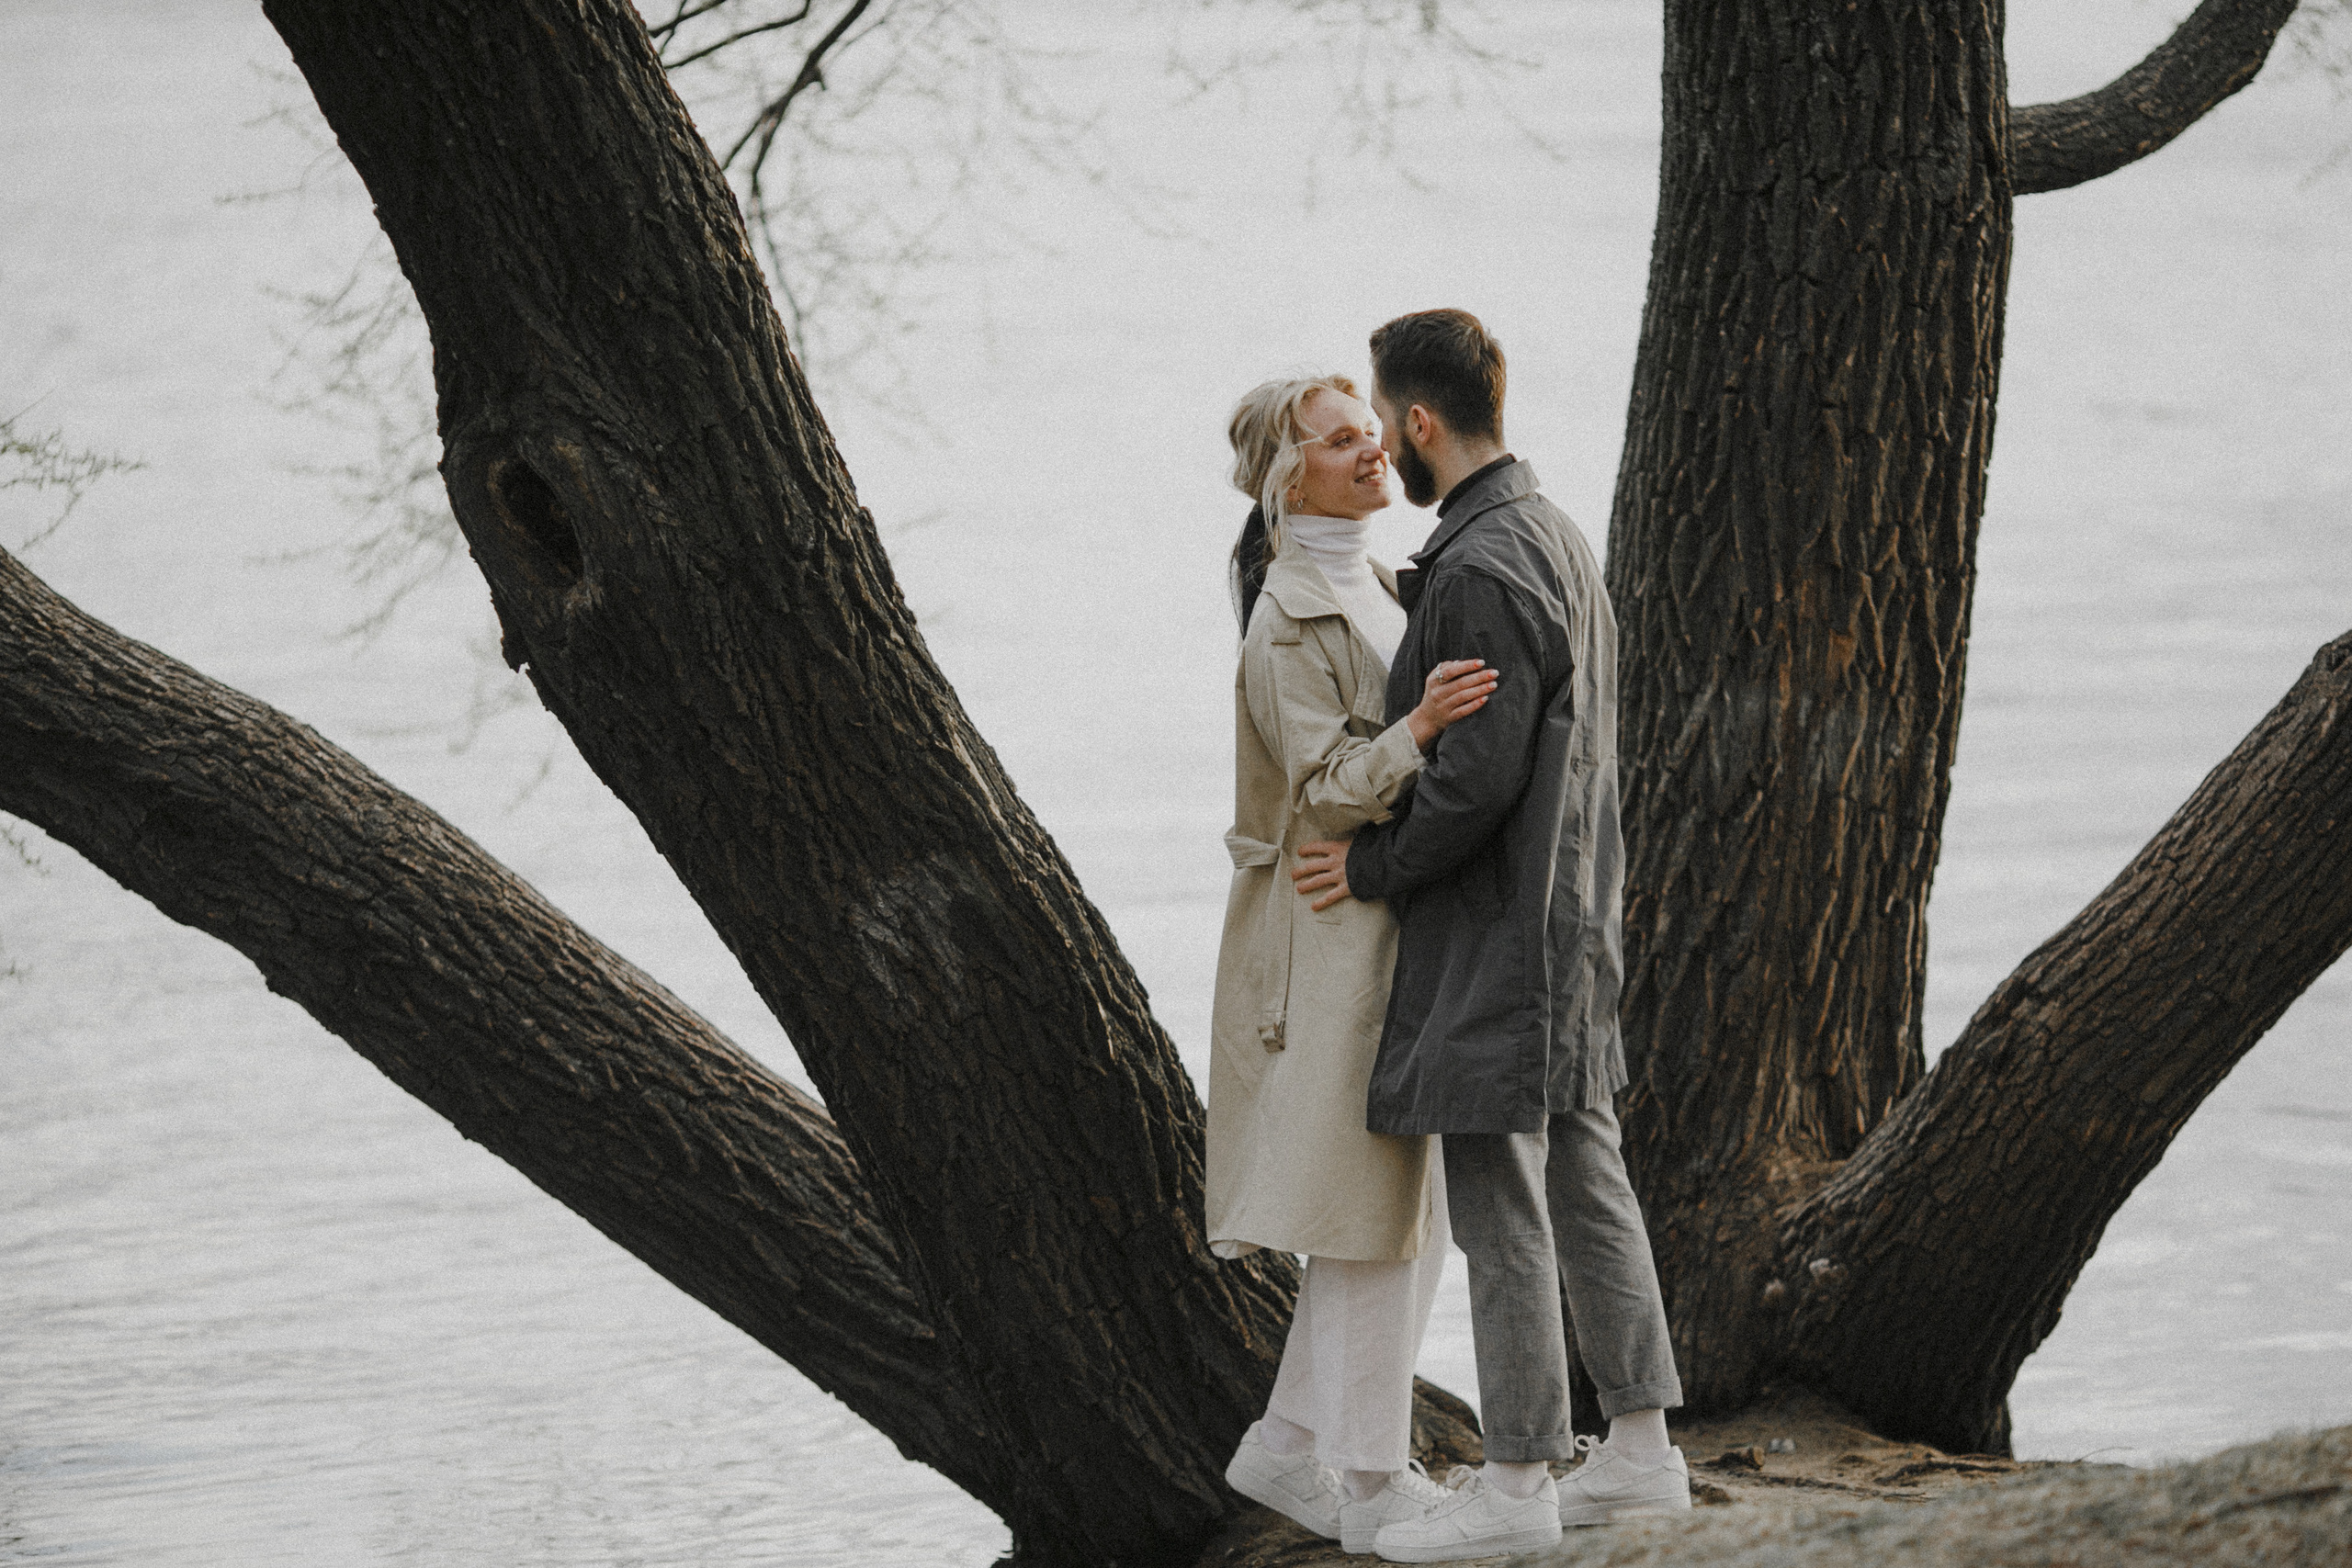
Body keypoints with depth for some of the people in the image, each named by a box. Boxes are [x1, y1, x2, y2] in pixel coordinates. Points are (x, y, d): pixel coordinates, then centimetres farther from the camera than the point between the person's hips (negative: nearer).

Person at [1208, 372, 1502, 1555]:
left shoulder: (1372, 589, 14)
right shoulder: (1291, 617, -15)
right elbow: (1325, 791, -22)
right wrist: (1415, 734, -36)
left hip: (1397, 922, 9)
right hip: (1336, 932, -9)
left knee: (1400, 1205, 12)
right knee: (1373, 1204, -6)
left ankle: (1289, 1447, 19)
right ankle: (1372, 1481, 0)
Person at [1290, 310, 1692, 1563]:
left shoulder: (1483, 574, -20)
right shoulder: (1554, 538, 13)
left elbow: (1478, 778, -23)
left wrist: (1371, 868, -11)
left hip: (1495, 933, -10)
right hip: (1567, 916, 10)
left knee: (1500, 1210, -5)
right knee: (1583, 1184, 14)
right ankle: (1640, 1450, 19)